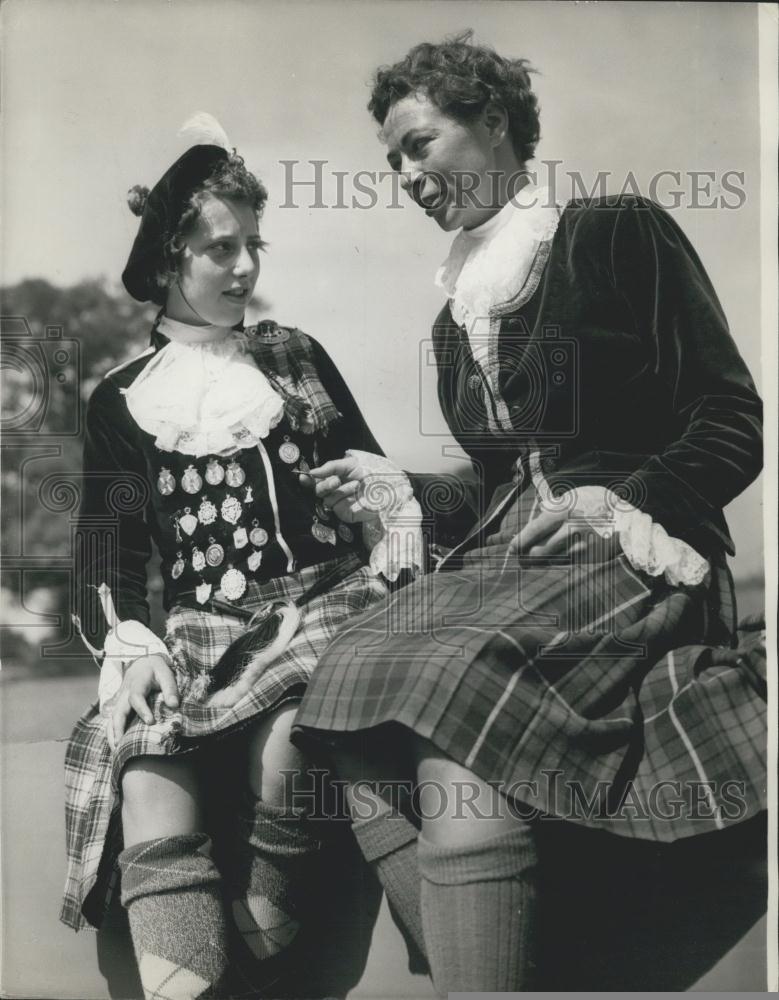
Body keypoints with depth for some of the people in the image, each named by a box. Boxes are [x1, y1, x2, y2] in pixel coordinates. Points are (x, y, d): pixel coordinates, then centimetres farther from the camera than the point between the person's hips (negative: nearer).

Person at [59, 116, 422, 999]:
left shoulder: (297, 359, 19)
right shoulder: (121, 402, 16)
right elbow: (104, 553, 10)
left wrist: (396, 561, -4)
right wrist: (126, 640, -11)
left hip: (325, 604, 0)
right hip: (195, 637, 0)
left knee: (285, 748, -32)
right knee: (152, 805, -29)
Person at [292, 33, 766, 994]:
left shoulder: (617, 232, 4)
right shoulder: (459, 309, 23)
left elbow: (733, 429, -1)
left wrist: (622, 501, -16)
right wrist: (390, 489, 10)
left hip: (632, 556, -6)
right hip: (503, 556, 6)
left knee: (455, 730, -33)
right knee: (365, 746, -22)